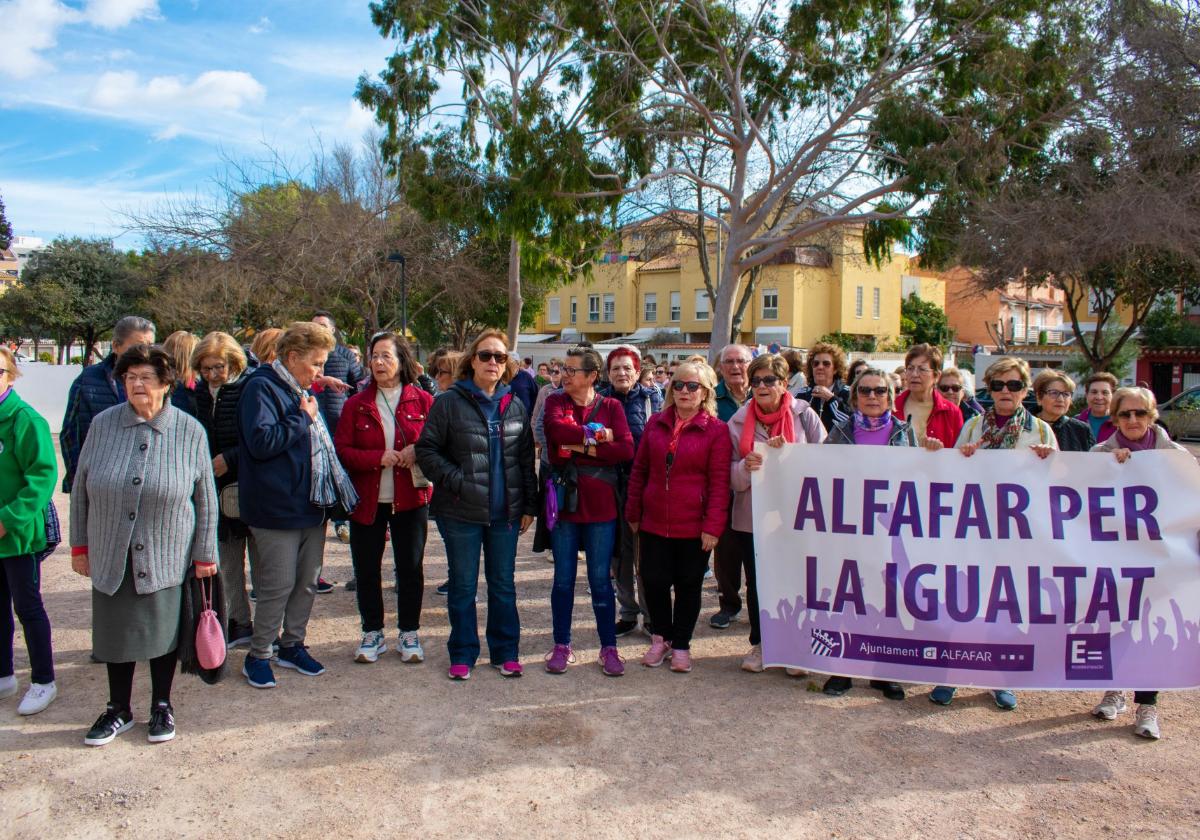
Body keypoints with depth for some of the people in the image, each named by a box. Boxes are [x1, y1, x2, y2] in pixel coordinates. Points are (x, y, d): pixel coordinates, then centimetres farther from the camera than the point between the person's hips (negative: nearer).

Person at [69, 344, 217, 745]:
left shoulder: (190, 432, -6)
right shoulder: (103, 424, -2)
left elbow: (206, 499, -2)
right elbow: (80, 490, 5)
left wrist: (205, 554, -2)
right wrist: (80, 545, 5)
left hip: (166, 557, -2)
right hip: (111, 556, 2)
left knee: (164, 632, 10)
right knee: (115, 631, 12)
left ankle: (162, 706, 30)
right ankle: (119, 709, 31)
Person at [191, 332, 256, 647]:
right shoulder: (199, 395, 6)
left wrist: (229, 459, -19)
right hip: (218, 490, 6)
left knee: (261, 562, 3)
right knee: (227, 563, 14)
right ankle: (238, 624, 27)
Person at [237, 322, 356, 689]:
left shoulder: (302, 391, 16)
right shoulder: (261, 388, -12)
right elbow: (261, 442, -24)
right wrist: (302, 418, -16)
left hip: (312, 505, 9)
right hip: (278, 509, -8)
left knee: (307, 583, 14)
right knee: (279, 586, -2)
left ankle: (293, 645, 30)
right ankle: (257, 656, 14)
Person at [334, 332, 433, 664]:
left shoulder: (422, 400, -1)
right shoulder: (357, 404, 2)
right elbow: (341, 450, -4)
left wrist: (418, 452, -19)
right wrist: (378, 458, -18)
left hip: (410, 498, -1)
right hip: (367, 500, 1)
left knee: (411, 569, 7)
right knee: (366, 570, 9)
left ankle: (409, 634, 23)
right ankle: (372, 633, 25)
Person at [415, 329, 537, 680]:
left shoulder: (515, 407, 8)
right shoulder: (449, 403, -3)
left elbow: (526, 459, 11)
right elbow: (426, 450, -6)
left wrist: (529, 505, 7)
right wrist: (458, 482, -15)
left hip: (506, 512, 3)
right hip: (461, 512, -3)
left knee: (503, 585, 12)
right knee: (463, 586, 8)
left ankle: (506, 651, 25)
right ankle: (462, 654, 22)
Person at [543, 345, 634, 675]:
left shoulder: (612, 406, 2)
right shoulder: (555, 402, 4)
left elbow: (626, 450, -12)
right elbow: (558, 430, -18)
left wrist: (581, 448, -14)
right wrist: (598, 434, -12)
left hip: (600, 505, -1)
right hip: (563, 501, 1)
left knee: (601, 579, 6)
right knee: (563, 579, 9)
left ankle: (609, 648, 18)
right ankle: (561, 645, 22)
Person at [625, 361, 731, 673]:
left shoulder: (717, 430, -5)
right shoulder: (656, 423, 7)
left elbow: (719, 482, -8)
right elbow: (639, 469, 11)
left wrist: (713, 526, -13)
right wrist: (633, 513, 9)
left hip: (694, 527, -3)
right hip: (654, 522, 3)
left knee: (688, 586, 9)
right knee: (654, 582, 7)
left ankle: (681, 645, 27)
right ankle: (661, 637, 30)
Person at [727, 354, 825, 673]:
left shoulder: (804, 416, -2)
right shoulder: (739, 421, 4)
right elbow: (731, 477, 2)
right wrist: (746, 467, -20)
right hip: (752, 518, 2)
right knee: (756, 582, 11)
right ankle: (759, 644, 28)